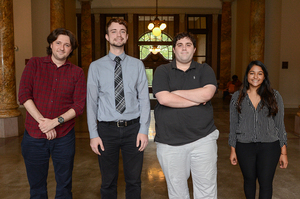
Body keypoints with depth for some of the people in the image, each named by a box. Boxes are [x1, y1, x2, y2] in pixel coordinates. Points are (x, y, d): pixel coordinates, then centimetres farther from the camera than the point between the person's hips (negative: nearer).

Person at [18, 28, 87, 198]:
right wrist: (41, 121, -15)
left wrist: (55, 122, -17)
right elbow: (24, 95, -6)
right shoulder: (34, 64, 3)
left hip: (64, 137, 0)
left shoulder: (77, 73, 2)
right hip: (34, 136, 1)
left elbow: (79, 106, -5)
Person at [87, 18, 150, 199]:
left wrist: (143, 130, -6)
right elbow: (91, 101, 1)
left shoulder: (137, 65, 4)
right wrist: (93, 134, -4)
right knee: (108, 182, 14)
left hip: (133, 128, 1)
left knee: (134, 181, 12)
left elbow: (144, 98, 1)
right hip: (107, 129, 0)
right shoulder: (96, 66, 2)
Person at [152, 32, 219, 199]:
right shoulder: (163, 71, 5)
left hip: (203, 139, 1)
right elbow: (163, 99, -12)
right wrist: (196, 100, -7)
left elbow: (207, 93, -13)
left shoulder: (205, 70, 7)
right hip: (170, 143, 0)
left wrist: (175, 92, -7)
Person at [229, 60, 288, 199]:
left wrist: (283, 152, 1)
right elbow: (233, 125, 6)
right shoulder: (237, 97, 3)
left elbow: (280, 124, 3)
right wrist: (233, 150, 5)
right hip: (244, 146, 1)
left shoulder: (274, 96, 1)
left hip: (269, 146, -1)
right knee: (249, 180, 13)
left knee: (266, 183, 1)